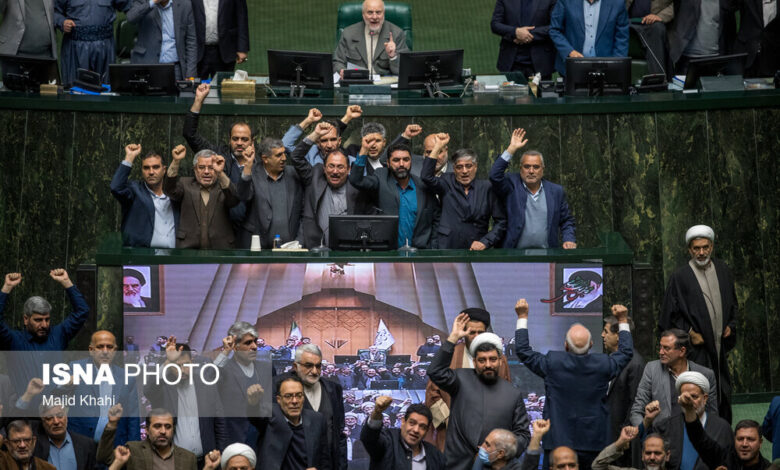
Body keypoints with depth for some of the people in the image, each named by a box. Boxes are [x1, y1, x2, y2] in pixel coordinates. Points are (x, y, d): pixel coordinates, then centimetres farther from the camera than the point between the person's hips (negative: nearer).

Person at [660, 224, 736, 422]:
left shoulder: (723, 271, 8)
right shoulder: (679, 277, -6)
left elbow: (733, 303, 19)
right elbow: (671, 313, -4)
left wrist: (730, 326, 6)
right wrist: (689, 333, -11)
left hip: (720, 345, 5)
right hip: (696, 347, -5)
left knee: (723, 392, 10)